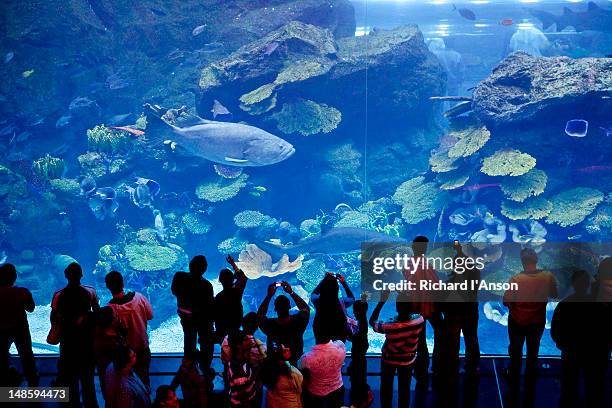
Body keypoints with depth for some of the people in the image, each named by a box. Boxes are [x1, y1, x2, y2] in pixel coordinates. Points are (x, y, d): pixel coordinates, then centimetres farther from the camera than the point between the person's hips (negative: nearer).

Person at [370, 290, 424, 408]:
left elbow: (372, 321, -18)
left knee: (386, 388, 23)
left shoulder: (389, 327, -39)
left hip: (389, 360, -2)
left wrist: (382, 301, -21)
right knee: (405, 388, 23)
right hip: (408, 359, 2)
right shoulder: (419, 320, -33)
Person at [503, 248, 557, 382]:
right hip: (538, 321, 2)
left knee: (516, 350, 21)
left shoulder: (516, 279, -27)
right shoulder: (548, 276, -19)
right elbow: (554, 295, -2)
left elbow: (506, 302, -18)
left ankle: (514, 376, 37)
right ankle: (531, 375, 41)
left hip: (518, 321, -2)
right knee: (533, 349, 24)